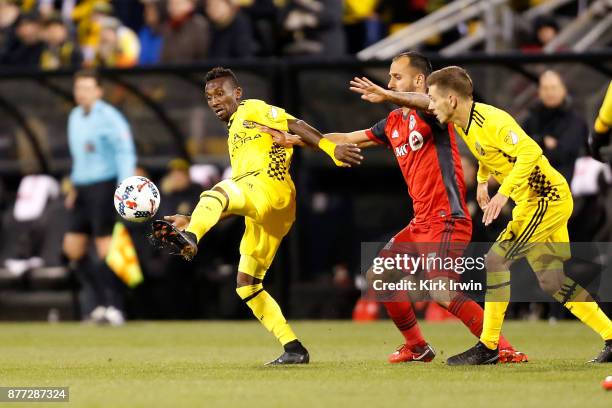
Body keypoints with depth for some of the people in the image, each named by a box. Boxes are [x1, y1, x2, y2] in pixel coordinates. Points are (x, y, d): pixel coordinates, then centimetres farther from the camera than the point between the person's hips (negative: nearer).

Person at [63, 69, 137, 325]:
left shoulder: (109, 117, -10)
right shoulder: (75, 117, 14)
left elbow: (125, 153, -15)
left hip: (104, 186, -8)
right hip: (82, 188, 8)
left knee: (105, 248, -10)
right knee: (73, 249, 4)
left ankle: (114, 307, -4)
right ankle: (100, 299, 15)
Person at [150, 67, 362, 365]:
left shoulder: (251, 110, 14)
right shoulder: (234, 136, 37)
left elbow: (294, 126, -3)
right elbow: (236, 202, 32)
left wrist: (332, 149, -19)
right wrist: (191, 219, 23)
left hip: (270, 186, -9)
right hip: (263, 216, 9)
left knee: (218, 193, -37)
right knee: (246, 284, 12)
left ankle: (189, 239, -68)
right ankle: (293, 349, 11)